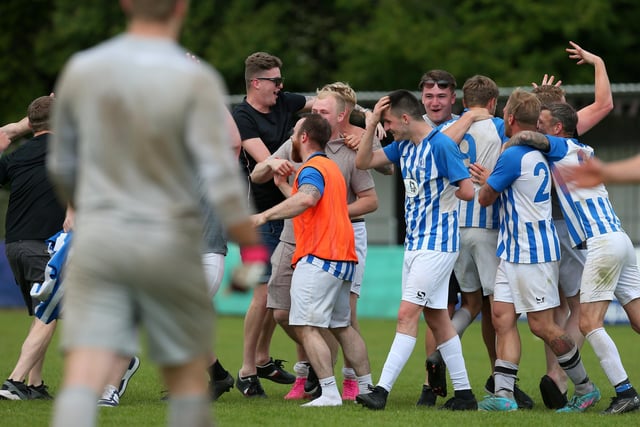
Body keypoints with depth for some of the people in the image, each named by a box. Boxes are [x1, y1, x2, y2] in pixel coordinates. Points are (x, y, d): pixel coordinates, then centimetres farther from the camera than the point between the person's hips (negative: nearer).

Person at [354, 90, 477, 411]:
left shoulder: (441, 145, -16)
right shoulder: (403, 146, 10)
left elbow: (467, 191, -20)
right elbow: (363, 162, 11)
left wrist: (440, 190, -3)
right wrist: (372, 123, 0)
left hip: (436, 244, -9)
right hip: (414, 243, 9)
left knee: (407, 314, -13)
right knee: (436, 318, 11)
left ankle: (382, 390, -16)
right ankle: (464, 393, 16)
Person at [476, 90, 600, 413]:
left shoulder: (512, 156, -18)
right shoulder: (538, 153, 10)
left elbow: (485, 198, -7)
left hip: (532, 253, -10)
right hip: (513, 252, 10)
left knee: (542, 326, -3)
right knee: (502, 318, 1)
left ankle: (585, 387, 9)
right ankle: (504, 394, -6)